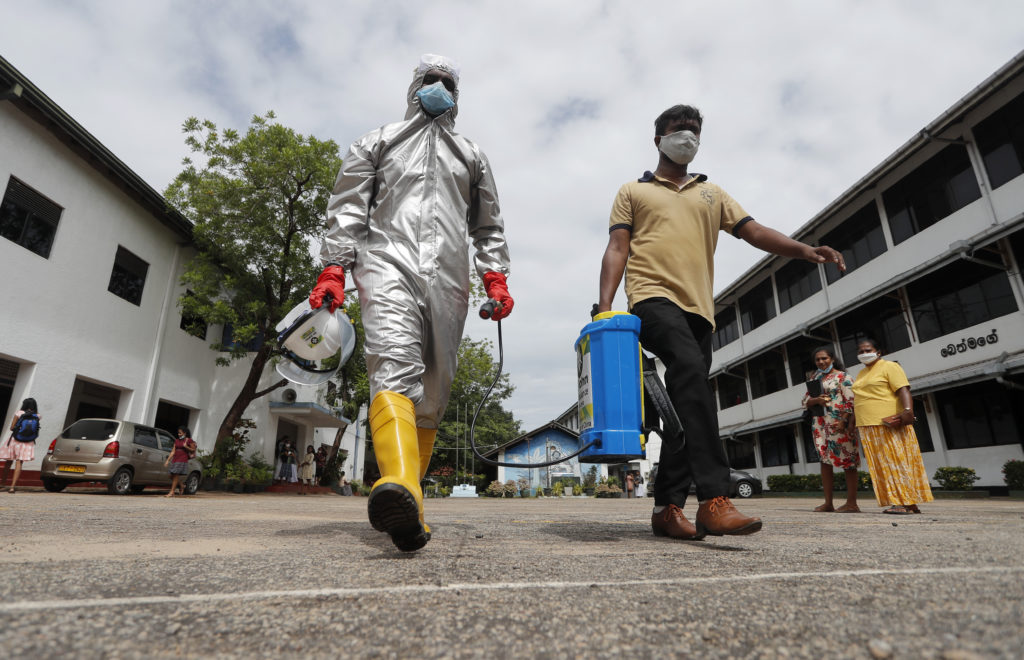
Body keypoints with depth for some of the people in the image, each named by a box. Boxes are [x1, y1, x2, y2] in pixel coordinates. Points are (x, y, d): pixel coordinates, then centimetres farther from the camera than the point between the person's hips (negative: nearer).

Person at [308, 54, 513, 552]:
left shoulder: (471, 156, 30)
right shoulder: (379, 141, 25)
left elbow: (488, 226, 25)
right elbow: (347, 208, 14)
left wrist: (495, 277, 8)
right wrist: (333, 269, -1)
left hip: (448, 279, 3)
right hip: (389, 263, -2)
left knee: (432, 395, -3)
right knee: (395, 367, -28)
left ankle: (406, 501, 6)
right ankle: (403, 499, -43)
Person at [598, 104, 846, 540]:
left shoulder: (712, 193, 28)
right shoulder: (633, 191, 18)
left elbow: (752, 230, 15)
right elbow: (617, 249, 7)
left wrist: (804, 250, -4)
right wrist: (605, 304, -9)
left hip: (698, 309, 5)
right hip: (653, 298, -5)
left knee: (685, 405, 0)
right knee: (691, 372, -30)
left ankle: (666, 508, 7)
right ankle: (714, 499, -34)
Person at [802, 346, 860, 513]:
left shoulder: (842, 376, -1)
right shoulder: (816, 378, 17)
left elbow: (851, 401, -9)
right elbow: (805, 401, 16)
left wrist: (844, 420, -20)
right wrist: (816, 400, -6)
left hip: (838, 424, -6)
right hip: (820, 425, 7)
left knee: (847, 461, -3)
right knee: (825, 461, 7)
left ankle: (852, 503, 2)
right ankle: (828, 503, 12)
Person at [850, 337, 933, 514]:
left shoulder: (889, 367, -1)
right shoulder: (861, 374, 22)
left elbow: (903, 390, -14)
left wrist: (908, 409, -29)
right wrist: (854, 420, 22)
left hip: (889, 425, -7)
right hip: (868, 427, 7)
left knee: (897, 462, -6)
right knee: (882, 466, 5)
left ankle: (907, 503, -4)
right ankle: (898, 502, 8)